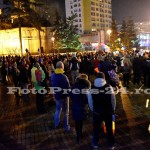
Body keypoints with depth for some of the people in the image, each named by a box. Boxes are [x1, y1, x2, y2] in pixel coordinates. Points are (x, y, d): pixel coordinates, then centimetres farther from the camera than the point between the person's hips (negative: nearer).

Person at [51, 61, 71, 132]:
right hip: (63, 96, -7)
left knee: (58, 110, 25)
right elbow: (67, 87, -25)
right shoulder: (63, 77, -28)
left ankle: (56, 124, 39)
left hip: (56, 95, 7)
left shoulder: (53, 75, -4)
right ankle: (66, 127, 20)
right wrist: (69, 94, -7)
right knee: (65, 112, 8)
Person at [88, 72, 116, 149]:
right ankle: (111, 144, 31)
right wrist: (113, 109, 8)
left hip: (96, 112, 0)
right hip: (108, 112, 0)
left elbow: (90, 102, -3)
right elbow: (113, 100, -7)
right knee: (109, 128, 17)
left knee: (96, 128, 18)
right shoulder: (109, 87, -12)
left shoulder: (92, 89, -12)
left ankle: (95, 144, 34)